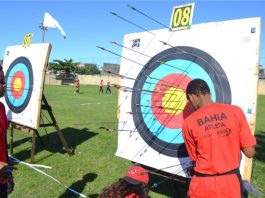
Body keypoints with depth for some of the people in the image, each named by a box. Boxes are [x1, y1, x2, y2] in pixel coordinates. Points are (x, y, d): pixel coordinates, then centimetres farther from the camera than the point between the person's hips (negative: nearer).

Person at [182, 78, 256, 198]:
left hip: (202, 184, 0)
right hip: (231, 183, 1)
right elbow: (250, 152, -4)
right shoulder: (235, 111, -8)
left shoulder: (188, 123, -9)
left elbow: (194, 158, 2)